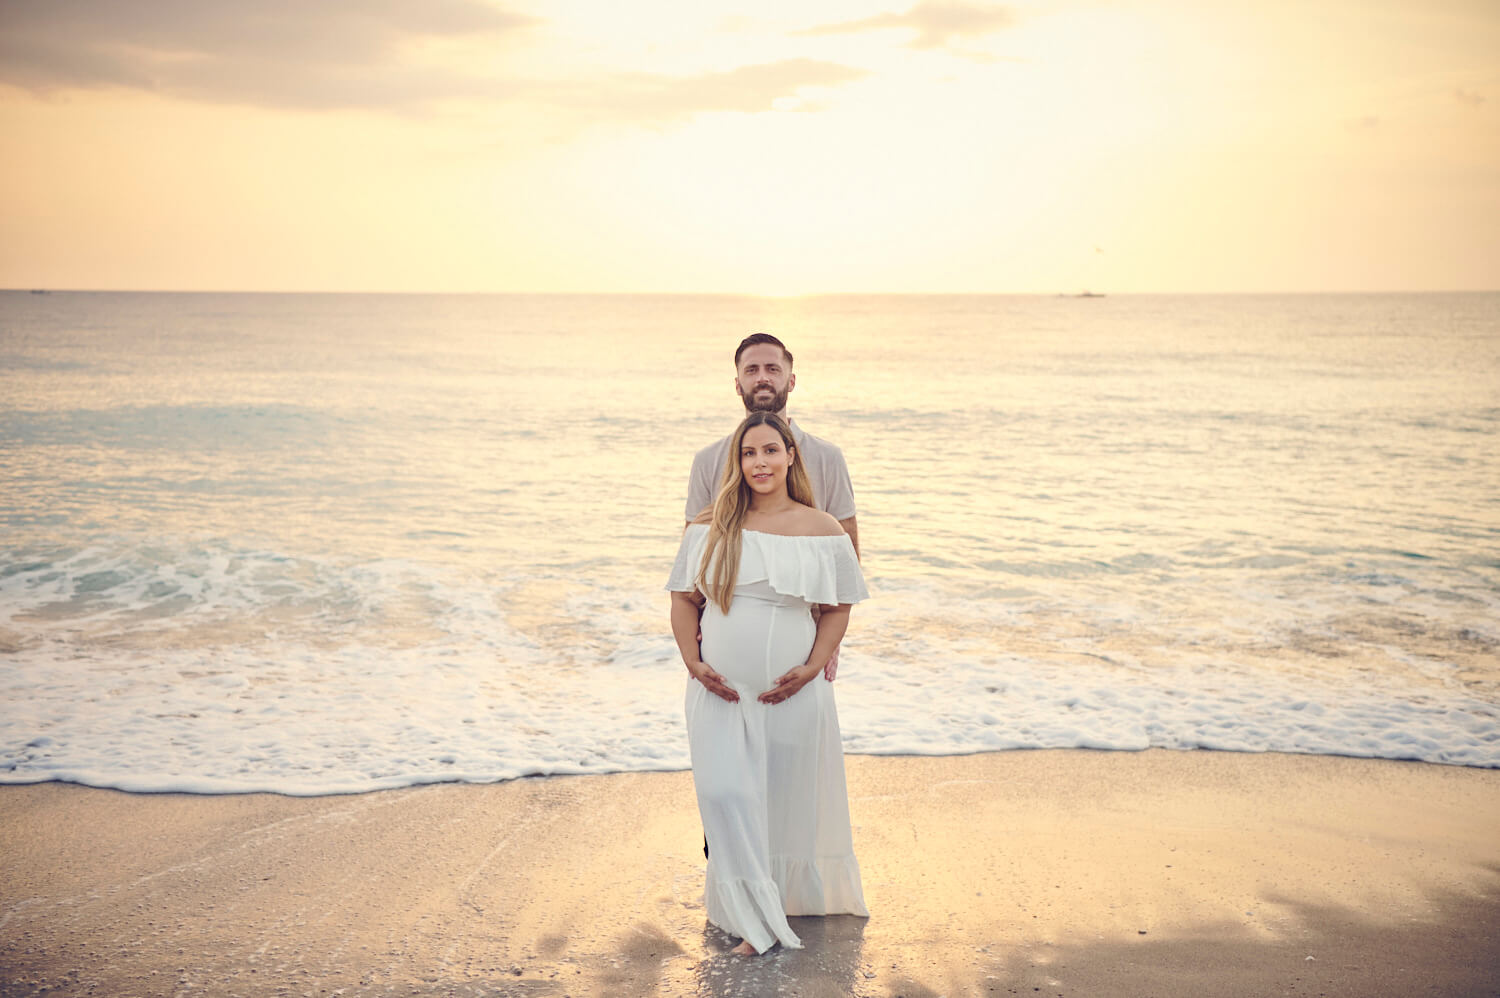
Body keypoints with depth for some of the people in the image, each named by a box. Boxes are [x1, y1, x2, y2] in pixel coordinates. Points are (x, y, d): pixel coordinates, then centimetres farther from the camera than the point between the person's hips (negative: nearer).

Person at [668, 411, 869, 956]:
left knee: (790, 800, 10)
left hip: (793, 694, 0)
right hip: (720, 692, 1)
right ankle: (754, 920, 5)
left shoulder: (821, 530, -1)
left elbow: (838, 609, 4)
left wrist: (812, 667, -9)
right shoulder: (709, 528, 1)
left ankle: (796, 899, 33)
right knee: (725, 795, -7)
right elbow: (684, 598, 7)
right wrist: (693, 662, -6)